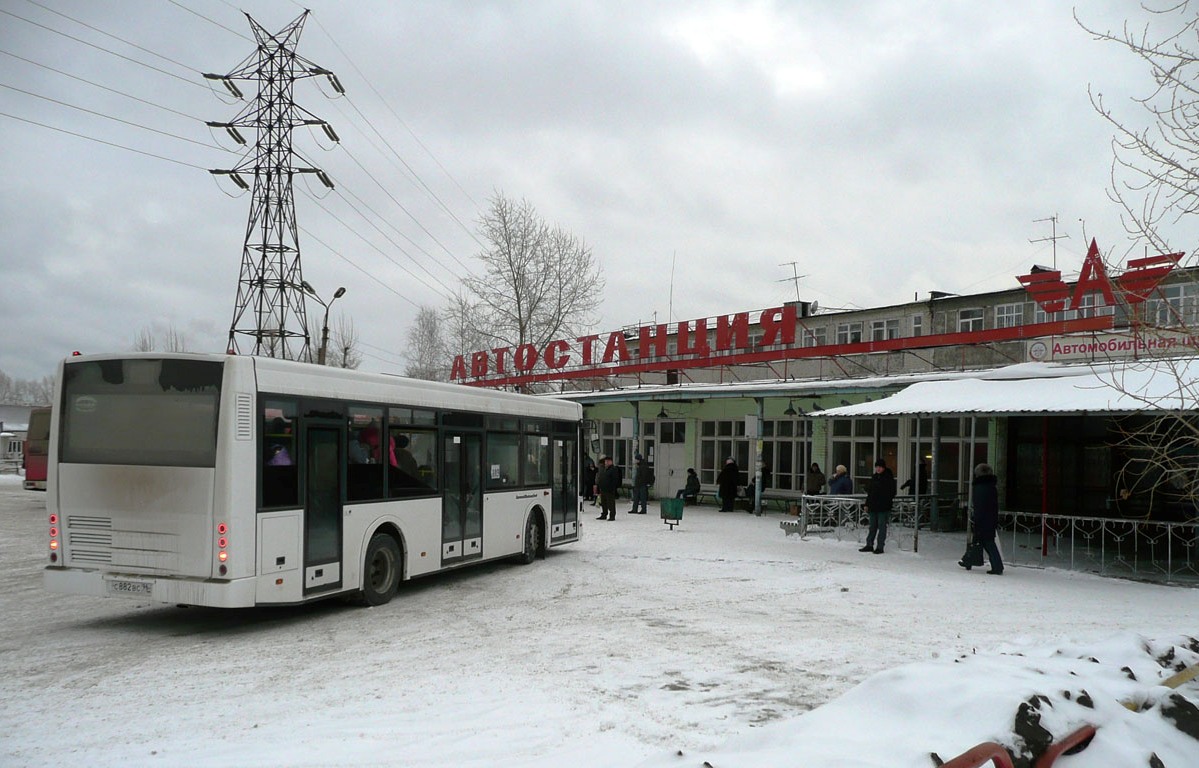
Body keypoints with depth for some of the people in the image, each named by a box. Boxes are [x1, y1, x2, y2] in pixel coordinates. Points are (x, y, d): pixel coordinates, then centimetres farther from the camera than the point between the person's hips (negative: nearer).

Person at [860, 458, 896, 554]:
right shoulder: (874, 477, 14)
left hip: (883, 507, -6)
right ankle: (869, 545, 17)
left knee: (882, 526, -1)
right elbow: (869, 492, 18)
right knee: (872, 526, 11)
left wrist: (887, 502, -15)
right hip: (873, 506, 6)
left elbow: (892, 492, -6)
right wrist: (867, 504, 13)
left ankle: (880, 547, 4)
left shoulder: (889, 478, -4)